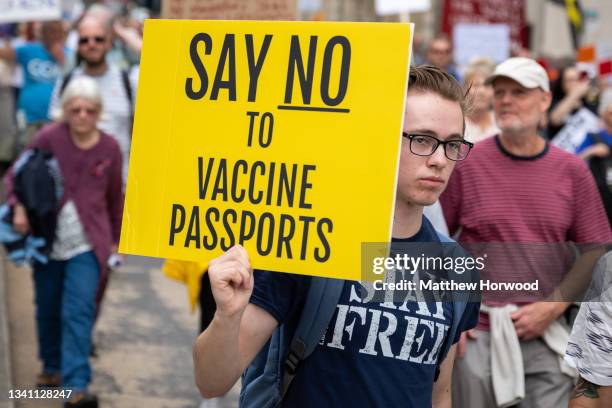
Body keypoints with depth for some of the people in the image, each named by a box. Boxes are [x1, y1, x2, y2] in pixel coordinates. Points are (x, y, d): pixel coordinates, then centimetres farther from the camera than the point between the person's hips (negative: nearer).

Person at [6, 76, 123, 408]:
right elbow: (17, 175, 0)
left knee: (79, 312, -10)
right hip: (48, 239, 1)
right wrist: (19, 207, -18)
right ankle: (52, 366, 35)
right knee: (48, 309, 13)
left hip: (87, 244, -1)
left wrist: (115, 241, 18)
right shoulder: (49, 138, -6)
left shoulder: (109, 148, 1)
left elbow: (115, 198, 13)